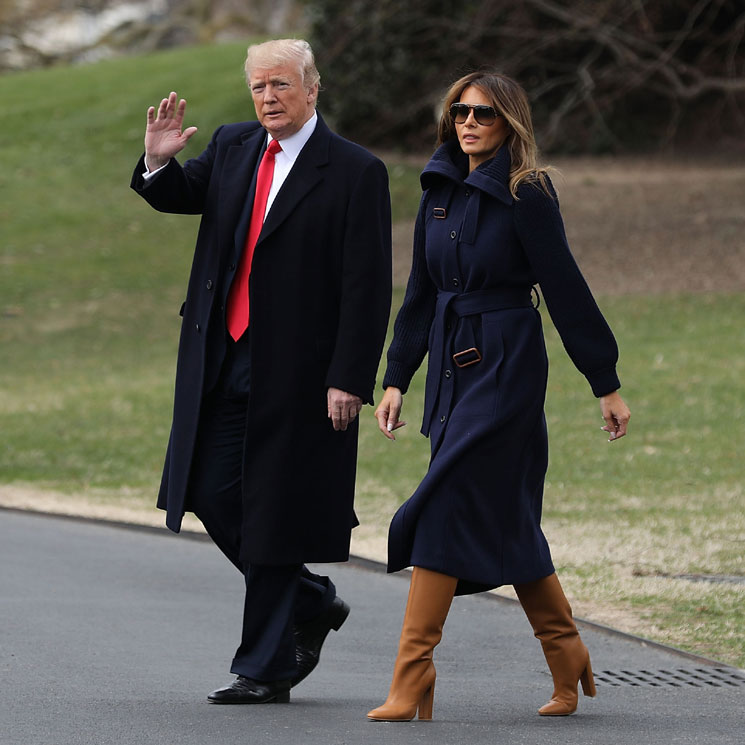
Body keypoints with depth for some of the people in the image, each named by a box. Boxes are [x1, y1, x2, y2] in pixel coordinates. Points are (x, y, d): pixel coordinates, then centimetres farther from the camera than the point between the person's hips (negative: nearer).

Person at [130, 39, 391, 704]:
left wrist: (349, 380, -17)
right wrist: (159, 160, -4)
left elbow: (368, 288, -11)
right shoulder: (233, 148, 9)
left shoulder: (356, 172, -9)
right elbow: (177, 195, 20)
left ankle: (265, 668, 9)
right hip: (224, 367, 6)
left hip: (296, 375, -6)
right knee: (214, 497, 6)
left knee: (274, 517, -1)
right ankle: (311, 605, 27)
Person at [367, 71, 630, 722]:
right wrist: (397, 379, 13)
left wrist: (606, 385, -7)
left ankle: (412, 678, -12)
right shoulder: (440, 192, 11)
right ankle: (568, 657, 24)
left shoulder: (526, 196, -10)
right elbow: (422, 293, 16)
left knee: (447, 509, -13)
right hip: (453, 368, 7)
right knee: (505, 516, 12)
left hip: (506, 367, -7)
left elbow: (566, 291, -10)